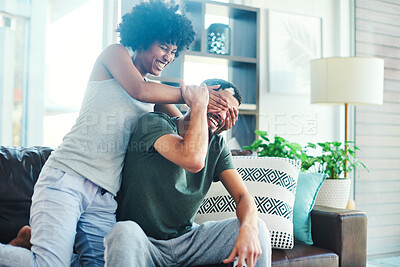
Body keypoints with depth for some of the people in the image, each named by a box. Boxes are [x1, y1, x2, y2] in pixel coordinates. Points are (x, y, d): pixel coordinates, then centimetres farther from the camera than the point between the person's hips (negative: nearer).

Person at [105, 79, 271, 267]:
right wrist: (199, 106, -18)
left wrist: (248, 229, -25)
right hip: (145, 244, -4)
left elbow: (242, 195, -3)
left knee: (256, 228, -12)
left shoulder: (216, 145, 6)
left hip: (187, 240, 5)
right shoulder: (154, 122, -11)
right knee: (125, 231, -38)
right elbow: (193, 160, -30)